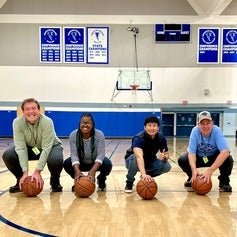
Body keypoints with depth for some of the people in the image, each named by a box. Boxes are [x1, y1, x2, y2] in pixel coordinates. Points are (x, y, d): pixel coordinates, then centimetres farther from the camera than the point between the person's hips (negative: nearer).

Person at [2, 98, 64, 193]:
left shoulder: (47, 122, -32)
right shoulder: (17, 122, -24)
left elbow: (46, 148, -32)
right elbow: (21, 148, -26)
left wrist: (37, 171, -37)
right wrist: (25, 172, -33)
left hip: (50, 146, -3)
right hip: (30, 147, 3)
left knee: (56, 159, -36)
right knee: (7, 155, -20)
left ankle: (55, 181, -2)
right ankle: (21, 181, 5)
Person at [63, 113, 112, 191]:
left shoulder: (99, 135, -26)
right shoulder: (73, 135, -22)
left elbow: (101, 154, -32)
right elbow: (74, 154, -28)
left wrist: (93, 171, -48)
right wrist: (77, 170, -47)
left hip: (96, 162, -1)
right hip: (80, 162, 1)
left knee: (107, 164, -30)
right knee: (67, 163, -25)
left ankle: (101, 180, 5)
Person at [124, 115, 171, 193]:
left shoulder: (161, 138, -16)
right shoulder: (139, 138, -33)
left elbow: (166, 154, -6)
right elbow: (139, 157, -50)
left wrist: (164, 157, -33)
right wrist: (143, 174, -66)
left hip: (149, 161, 4)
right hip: (132, 160, -4)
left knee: (167, 166, -20)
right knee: (135, 157, -39)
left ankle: (148, 178, 7)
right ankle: (129, 182, -13)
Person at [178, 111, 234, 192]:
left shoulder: (217, 131, -28)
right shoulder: (195, 131, -24)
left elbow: (225, 152, -39)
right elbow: (191, 152, -26)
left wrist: (210, 170, -49)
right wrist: (194, 169, -46)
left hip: (214, 157, -1)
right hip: (199, 157, 2)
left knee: (228, 159, -31)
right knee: (182, 160, -22)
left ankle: (224, 181, -1)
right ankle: (192, 178, 9)